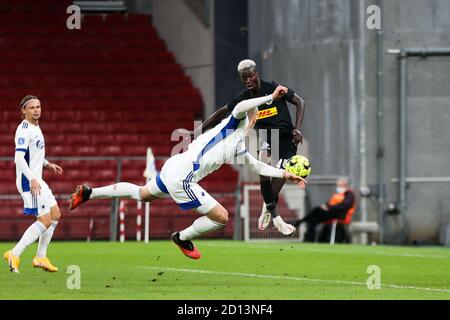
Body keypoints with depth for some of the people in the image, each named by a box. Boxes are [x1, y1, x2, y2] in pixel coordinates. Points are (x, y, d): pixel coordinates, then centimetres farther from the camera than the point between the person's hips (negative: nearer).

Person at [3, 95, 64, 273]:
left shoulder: (35, 128, 15)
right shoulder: (24, 130, -16)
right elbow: (19, 157, -25)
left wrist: (47, 164, 23)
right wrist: (32, 179, -30)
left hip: (36, 180, 10)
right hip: (28, 181, -10)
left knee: (55, 214, 13)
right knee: (45, 220, -13)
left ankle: (41, 257, 17)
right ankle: (14, 254, -11)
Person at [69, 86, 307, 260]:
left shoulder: (240, 148, 19)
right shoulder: (235, 124, -7)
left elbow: (258, 167, 29)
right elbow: (241, 107, -30)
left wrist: (285, 174, 23)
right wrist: (271, 97, -28)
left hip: (172, 169, 10)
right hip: (181, 178, -10)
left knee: (142, 194, 33)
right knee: (221, 217, -6)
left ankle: (89, 193, 39)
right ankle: (182, 238, 18)